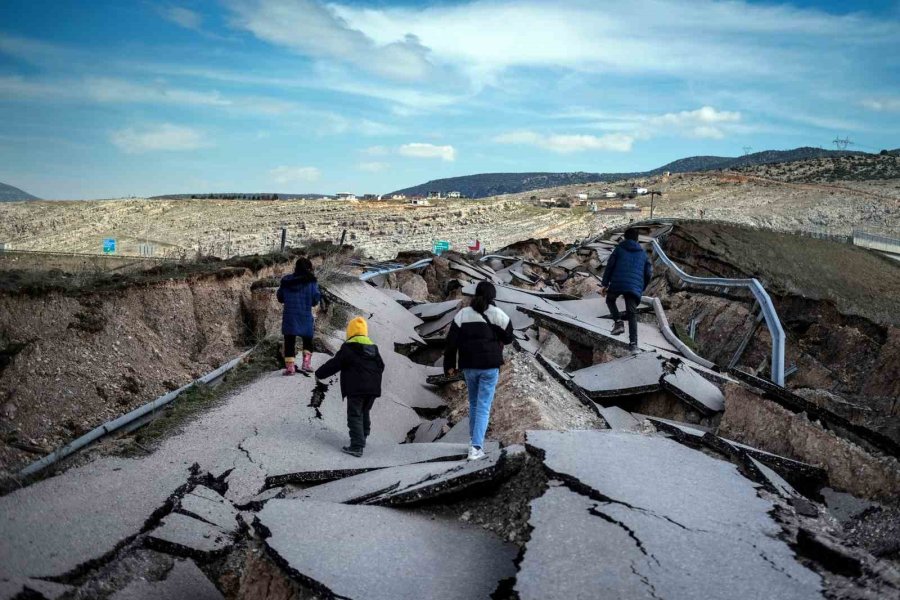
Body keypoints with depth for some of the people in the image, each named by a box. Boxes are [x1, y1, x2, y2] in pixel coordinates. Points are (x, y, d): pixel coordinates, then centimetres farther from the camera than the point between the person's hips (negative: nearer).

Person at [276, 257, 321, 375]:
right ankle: (307, 362, 5)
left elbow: (280, 297, 9)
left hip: (289, 316, 1)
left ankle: (289, 366, 2)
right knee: (307, 340, 17)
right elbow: (315, 299, -6)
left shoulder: (285, 281, 2)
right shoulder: (311, 281, -6)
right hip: (305, 316, -1)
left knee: (289, 341, 7)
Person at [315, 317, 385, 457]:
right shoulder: (373, 348, 14)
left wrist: (319, 373, 8)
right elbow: (380, 366, 23)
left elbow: (334, 364, -6)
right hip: (373, 389, 7)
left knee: (355, 416, -4)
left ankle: (357, 447, -11)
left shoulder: (348, 348, -8)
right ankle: (362, 439, 33)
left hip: (355, 389, -7)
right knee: (364, 413, 22)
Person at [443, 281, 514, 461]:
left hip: (469, 366, 3)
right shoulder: (498, 314, -5)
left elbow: (451, 340, -1)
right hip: (490, 366, -3)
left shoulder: (462, 314, 1)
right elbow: (508, 338, 4)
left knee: (473, 403, 22)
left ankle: (474, 439, 29)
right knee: (484, 406, -1)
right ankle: (476, 447, -10)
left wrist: (449, 364, 4)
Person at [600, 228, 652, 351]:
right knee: (632, 314, 3)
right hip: (634, 287, 2)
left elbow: (610, 266, 3)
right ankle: (633, 343, -10)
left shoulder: (619, 249, 11)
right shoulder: (643, 253, 20)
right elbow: (649, 273, 16)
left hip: (617, 283, -2)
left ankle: (618, 321, 3)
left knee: (610, 300, 27)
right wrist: (642, 289, 26)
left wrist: (604, 284, 4)